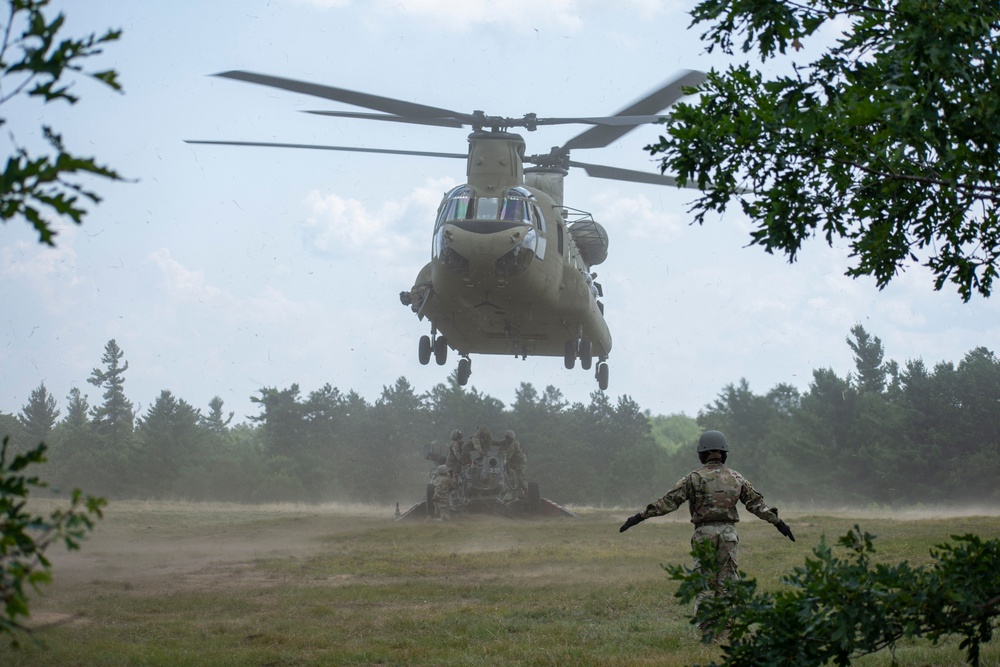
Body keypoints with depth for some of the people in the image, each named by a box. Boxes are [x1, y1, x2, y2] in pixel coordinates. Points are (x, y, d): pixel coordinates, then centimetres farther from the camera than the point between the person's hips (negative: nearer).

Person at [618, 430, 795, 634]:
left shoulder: (694, 478, -4)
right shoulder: (736, 478, 7)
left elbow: (668, 502, -8)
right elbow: (757, 504, 9)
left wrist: (640, 516, -7)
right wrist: (778, 522, 18)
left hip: (704, 533, -2)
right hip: (728, 533, 2)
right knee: (727, 581, 7)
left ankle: (707, 631, -2)